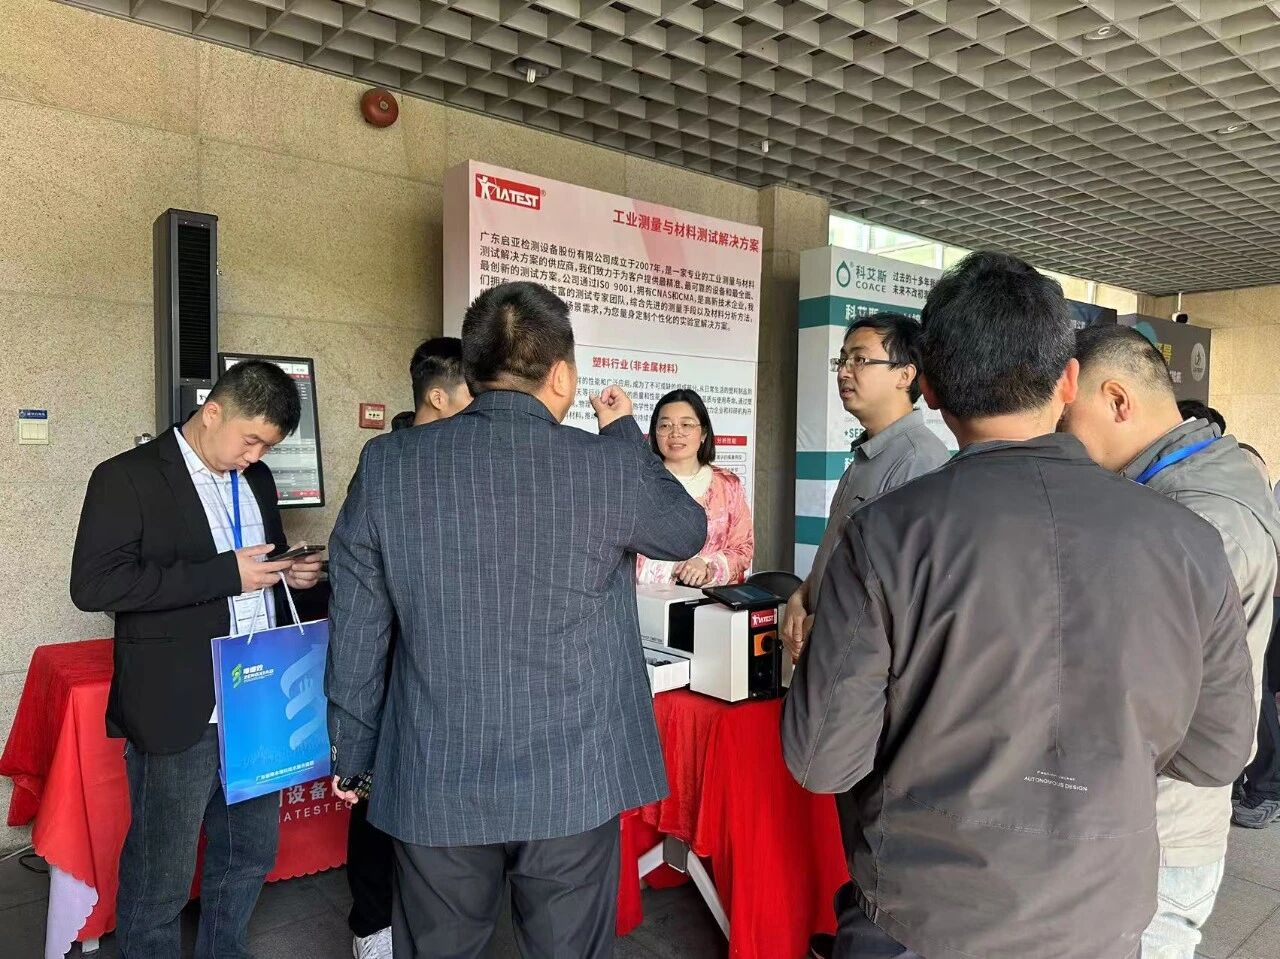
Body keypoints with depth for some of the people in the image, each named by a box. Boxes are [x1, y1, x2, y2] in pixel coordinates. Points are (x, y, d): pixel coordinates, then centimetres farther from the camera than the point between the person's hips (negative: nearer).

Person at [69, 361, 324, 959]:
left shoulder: (256, 479, 11)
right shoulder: (127, 479, -9)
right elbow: (94, 584, -19)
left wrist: (289, 575, 0)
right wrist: (225, 574, -23)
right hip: (178, 714, -6)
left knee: (251, 857, 19)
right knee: (159, 881, 9)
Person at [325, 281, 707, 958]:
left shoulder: (388, 465, -8)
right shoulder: (608, 467, -13)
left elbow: (355, 634, -2)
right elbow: (688, 531, 8)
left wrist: (352, 754, 12)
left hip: (436, 783, 2)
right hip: (575, 782, -1)